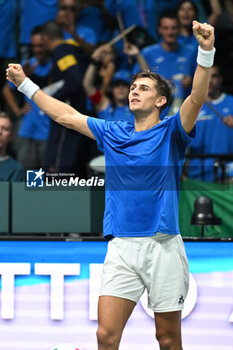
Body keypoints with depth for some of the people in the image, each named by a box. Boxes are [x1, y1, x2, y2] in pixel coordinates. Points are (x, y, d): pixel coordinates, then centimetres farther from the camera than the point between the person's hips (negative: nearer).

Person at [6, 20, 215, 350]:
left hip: (162, 246, -3)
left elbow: (196, 99, -15)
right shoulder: (112, 133, 14)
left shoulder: (171, 133, 2)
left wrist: (206, 52, -30)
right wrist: (25, 84, 27)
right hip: (122, 248, 3)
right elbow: (65, 114, 24)